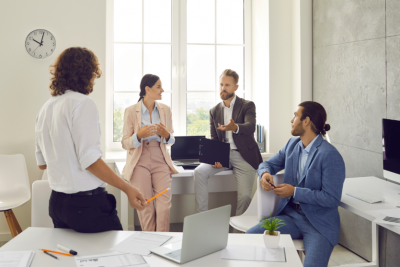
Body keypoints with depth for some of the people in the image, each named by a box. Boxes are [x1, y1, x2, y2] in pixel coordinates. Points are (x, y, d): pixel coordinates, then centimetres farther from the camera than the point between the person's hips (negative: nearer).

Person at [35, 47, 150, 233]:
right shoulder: (82, 103, -12)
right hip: (86, 203, -8)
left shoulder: (46, 108, 11)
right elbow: (90, 160, -19)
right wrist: (127, 188, -17)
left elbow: (42, 163, 16)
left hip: (57, 202, 9)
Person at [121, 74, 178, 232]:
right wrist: (139, 135, -20)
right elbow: (125, 143, -1)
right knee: (145, 208, -5)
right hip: (139, 162, -2)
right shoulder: (131, 111, -1)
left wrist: (166, 134, -8)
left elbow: (171, 140, 15)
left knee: (164, 204, -12)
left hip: (160, 161, 3)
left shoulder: (165, 110, 9)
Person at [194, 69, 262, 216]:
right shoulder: (214, 111, 14)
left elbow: (251, 127, -20)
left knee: (245, 195, -16)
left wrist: (235, 127, -43)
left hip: (243, 155, -3)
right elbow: (214, 140, 12)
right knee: (199, 172, -22)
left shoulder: (247, 105, 1)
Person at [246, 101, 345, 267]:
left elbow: (332, 198, -17)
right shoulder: (292, 144, 9)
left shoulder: (330, 156, -15)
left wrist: (294, 192, -17)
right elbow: (268, 163, 19)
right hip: (290, 215, 6)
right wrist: (265, 173, -6)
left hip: (319, 223, -5)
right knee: (249, 236, -17)